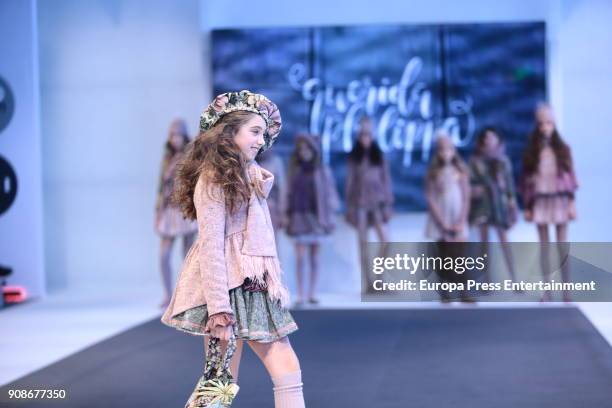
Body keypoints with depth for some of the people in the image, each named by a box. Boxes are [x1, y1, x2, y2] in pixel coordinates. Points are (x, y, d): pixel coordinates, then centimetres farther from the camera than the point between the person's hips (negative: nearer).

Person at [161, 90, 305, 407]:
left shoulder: (251, 176, 19)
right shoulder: (213, 179, -9)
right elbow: (210, 246, -16)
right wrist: (219, 309, -20)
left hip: (255, 288, 8)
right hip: (228, 288, -8)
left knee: (288, 370, 0)